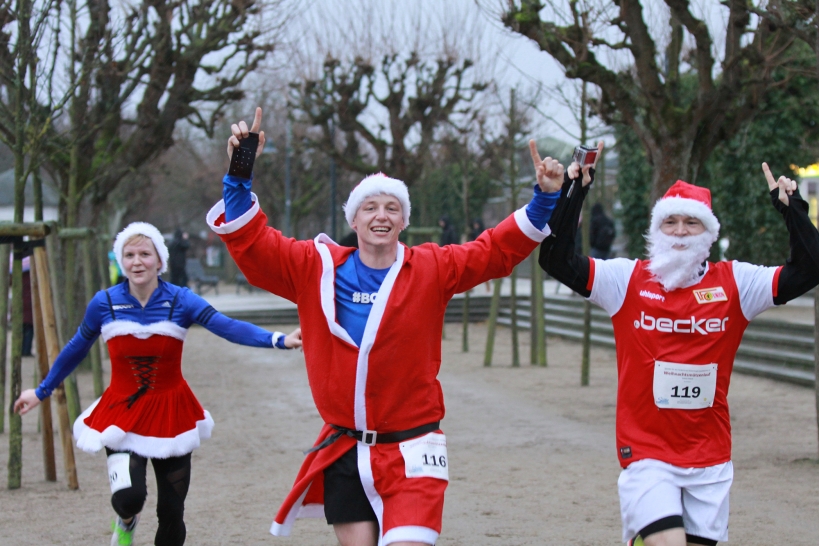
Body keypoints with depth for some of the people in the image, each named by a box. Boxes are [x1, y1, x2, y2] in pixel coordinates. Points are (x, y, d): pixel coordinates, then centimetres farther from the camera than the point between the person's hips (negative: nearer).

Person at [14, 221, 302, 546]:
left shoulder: (180, 301, -10)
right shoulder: (105, 304, -7)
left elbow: (229, 327, -24)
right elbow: (76, 350, 10)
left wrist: (279, 340, -41)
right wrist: (42, 392, 20)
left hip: (170, 414, 1)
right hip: (123, 413, -1)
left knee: (171, 513, 4)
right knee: (129, 496, -22)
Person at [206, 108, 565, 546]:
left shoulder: (432, 269, 0)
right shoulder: (317, 267, 1)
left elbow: (499, 248, -1)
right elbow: (251, 242, -1)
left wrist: (544, 199, -12)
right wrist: (239, 174, -12)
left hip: (410, 451, -2)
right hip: (343, 452, 2)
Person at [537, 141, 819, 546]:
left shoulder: (734, 283, 1)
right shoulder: (628, 279, -2)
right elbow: (556, 260, -9)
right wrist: (572, 195, -15)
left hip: (710, 458, 3)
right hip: (646, 452, -3)